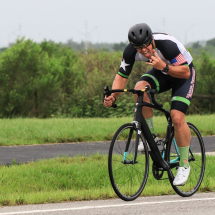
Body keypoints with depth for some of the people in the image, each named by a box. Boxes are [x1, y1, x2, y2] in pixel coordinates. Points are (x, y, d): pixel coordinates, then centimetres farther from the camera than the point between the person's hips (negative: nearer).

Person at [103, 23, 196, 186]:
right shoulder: (131, 51, -23)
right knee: (140, 88, -28)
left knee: (177, 117, -20)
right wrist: (112, 96, -31)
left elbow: (185, 72, -31)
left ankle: (184, 165, -4)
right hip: (161, 73, 5)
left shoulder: (167, 44, -37)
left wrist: (164, 67, -46)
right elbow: (122, 75, -14)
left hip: (183, 73, -5)